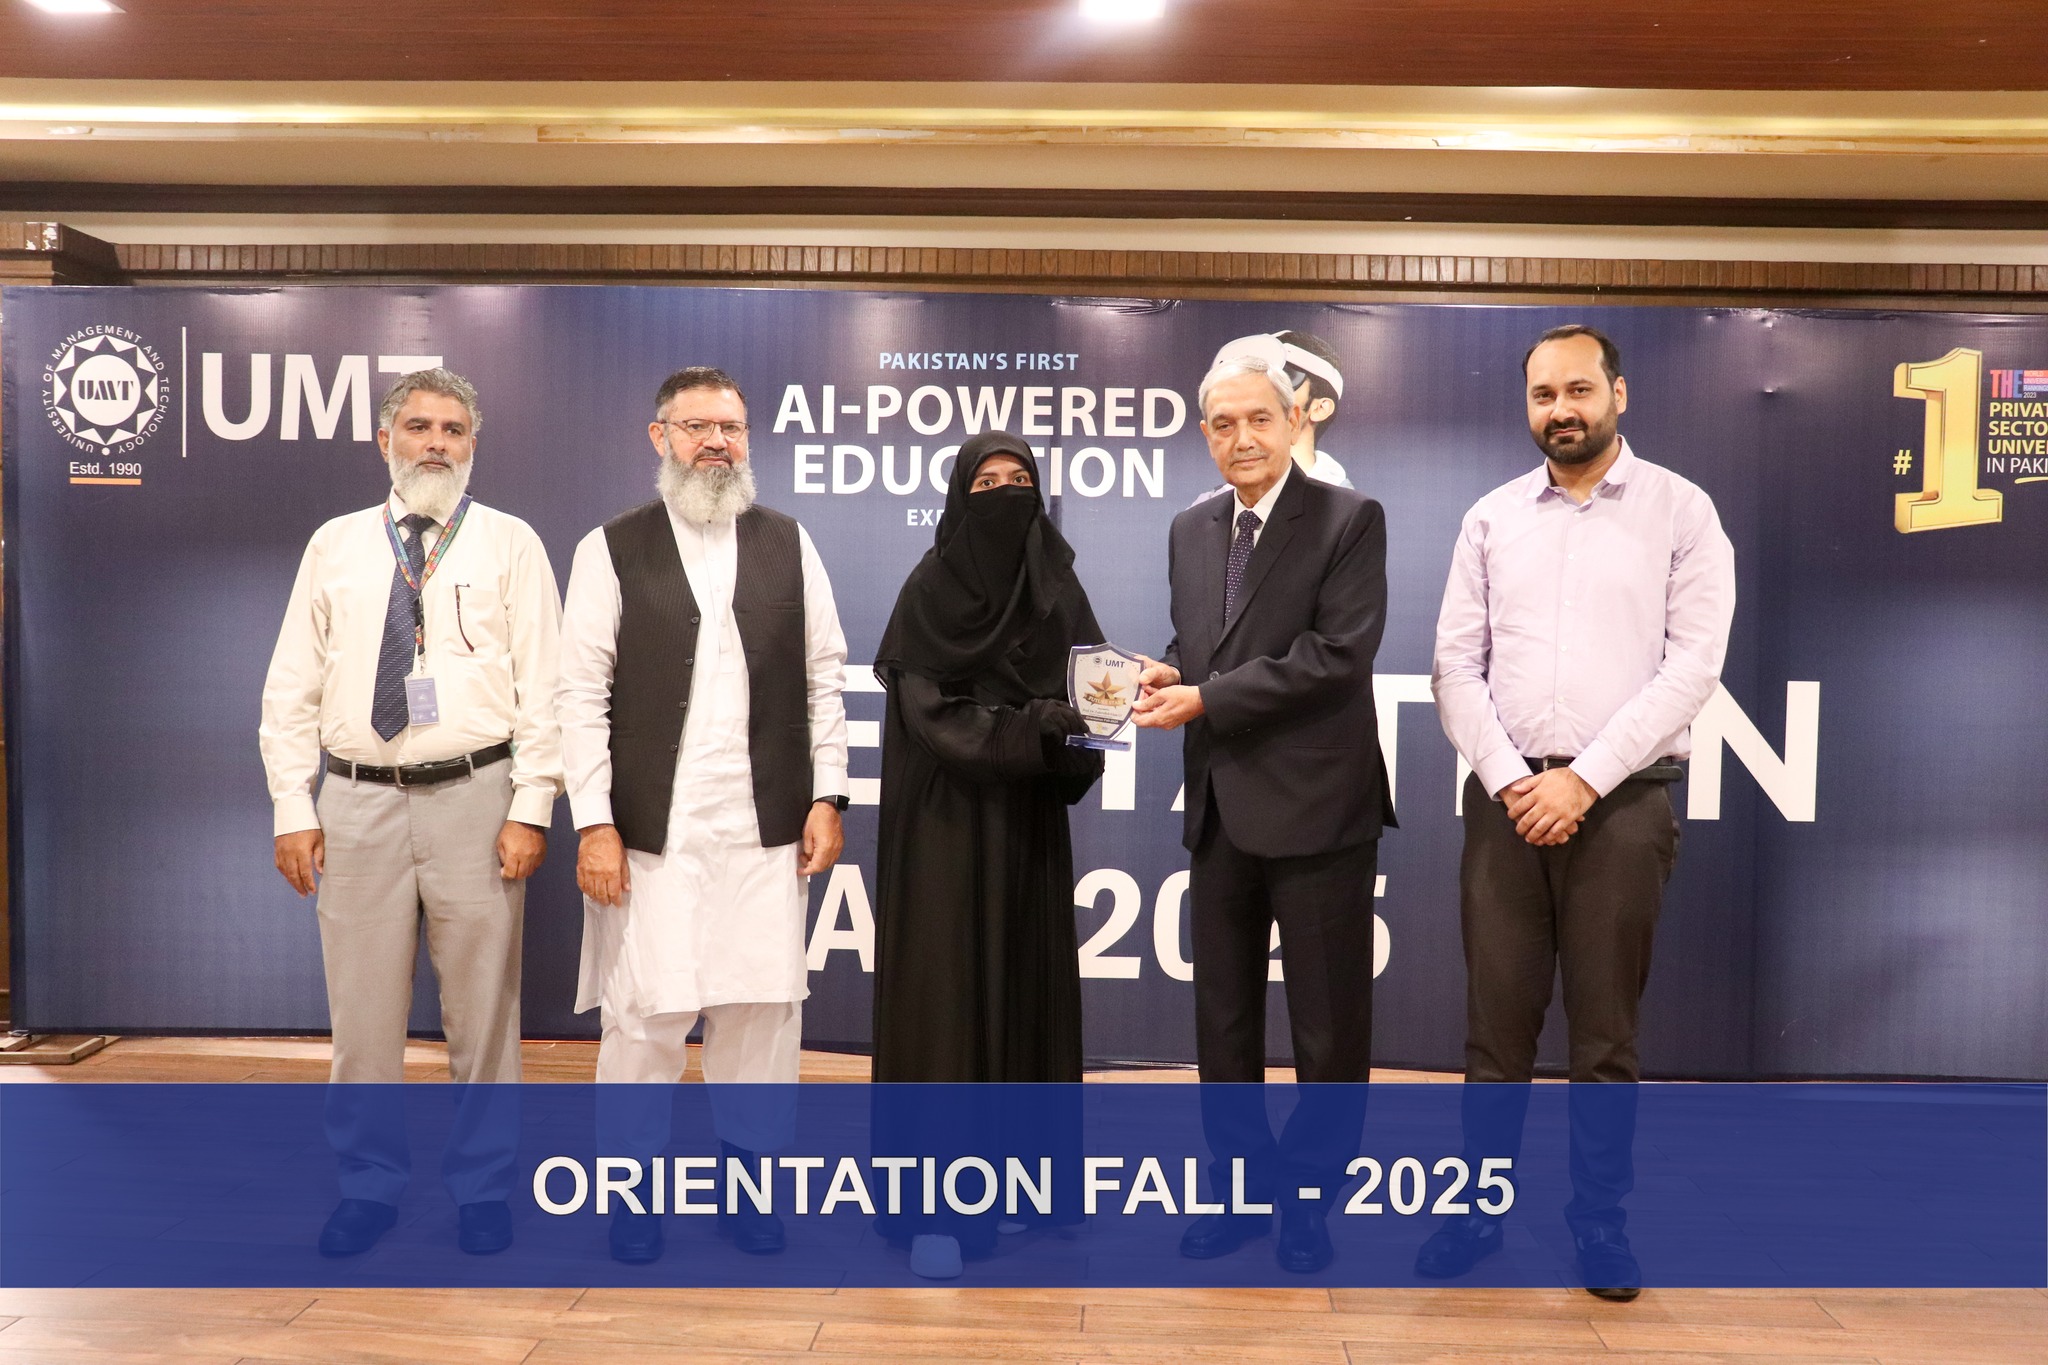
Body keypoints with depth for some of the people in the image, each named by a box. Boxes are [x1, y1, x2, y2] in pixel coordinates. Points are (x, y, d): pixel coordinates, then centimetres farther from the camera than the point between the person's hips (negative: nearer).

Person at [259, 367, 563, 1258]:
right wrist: (292, 810, 2)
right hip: (358, 800, 2)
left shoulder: (510, 545, 3)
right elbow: (291, 689, 9)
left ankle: (481, 1186, 23)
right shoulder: (335, 546, 10)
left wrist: (531, 808, -8)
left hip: (474, 797, -2)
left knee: (482, 1006, 6)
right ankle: (369, 1185, 26)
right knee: (362, 1009, 8)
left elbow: (543, 685, -2)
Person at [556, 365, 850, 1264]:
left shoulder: (789, 544, 10)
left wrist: (826, 796, 3)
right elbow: (582, 695, -1)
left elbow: (824, 677, 9)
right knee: (645, 1012, 2)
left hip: (766, 827, 2)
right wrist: (593, 823, -6)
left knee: (762, 1007, 5)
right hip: (652, 828, -2)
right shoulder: (612, 549, 3)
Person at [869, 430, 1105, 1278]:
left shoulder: (1056, 589, 8)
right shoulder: (928, 591, -4)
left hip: (1028, 824, 4)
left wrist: (1077, 728, -18)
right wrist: (1030, 730, -24)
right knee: (945, 995, -5)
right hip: (946, 822, -4)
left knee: (1025, 986, 8)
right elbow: (928, 712, -13)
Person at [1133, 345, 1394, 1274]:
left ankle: (1310, 1199, 25)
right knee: (1222, 1020, 14)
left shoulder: (1350, 520, -7)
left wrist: (1206, 699, -18)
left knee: (1328, 1026, 7)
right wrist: (1167, 674, -6)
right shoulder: (1190, 530, 11)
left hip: (1316, 808, -6)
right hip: (1221, 808, 6)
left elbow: (1338, 655, -17)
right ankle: (1243, 1189, 31)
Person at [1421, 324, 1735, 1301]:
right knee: (1496, 1018, 6)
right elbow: (1456, 664, 5)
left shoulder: (1680, 511, 2)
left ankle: (1600, 1220, 20)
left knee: (1604, 1026, 6)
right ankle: (1480, 1208, 18)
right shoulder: (1491, 518, 8)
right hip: (1506, 795, 2)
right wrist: (1510, 781, -8)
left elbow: (1693, 664, -6)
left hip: (1621, 799, -2)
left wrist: (1583, 779, -13)